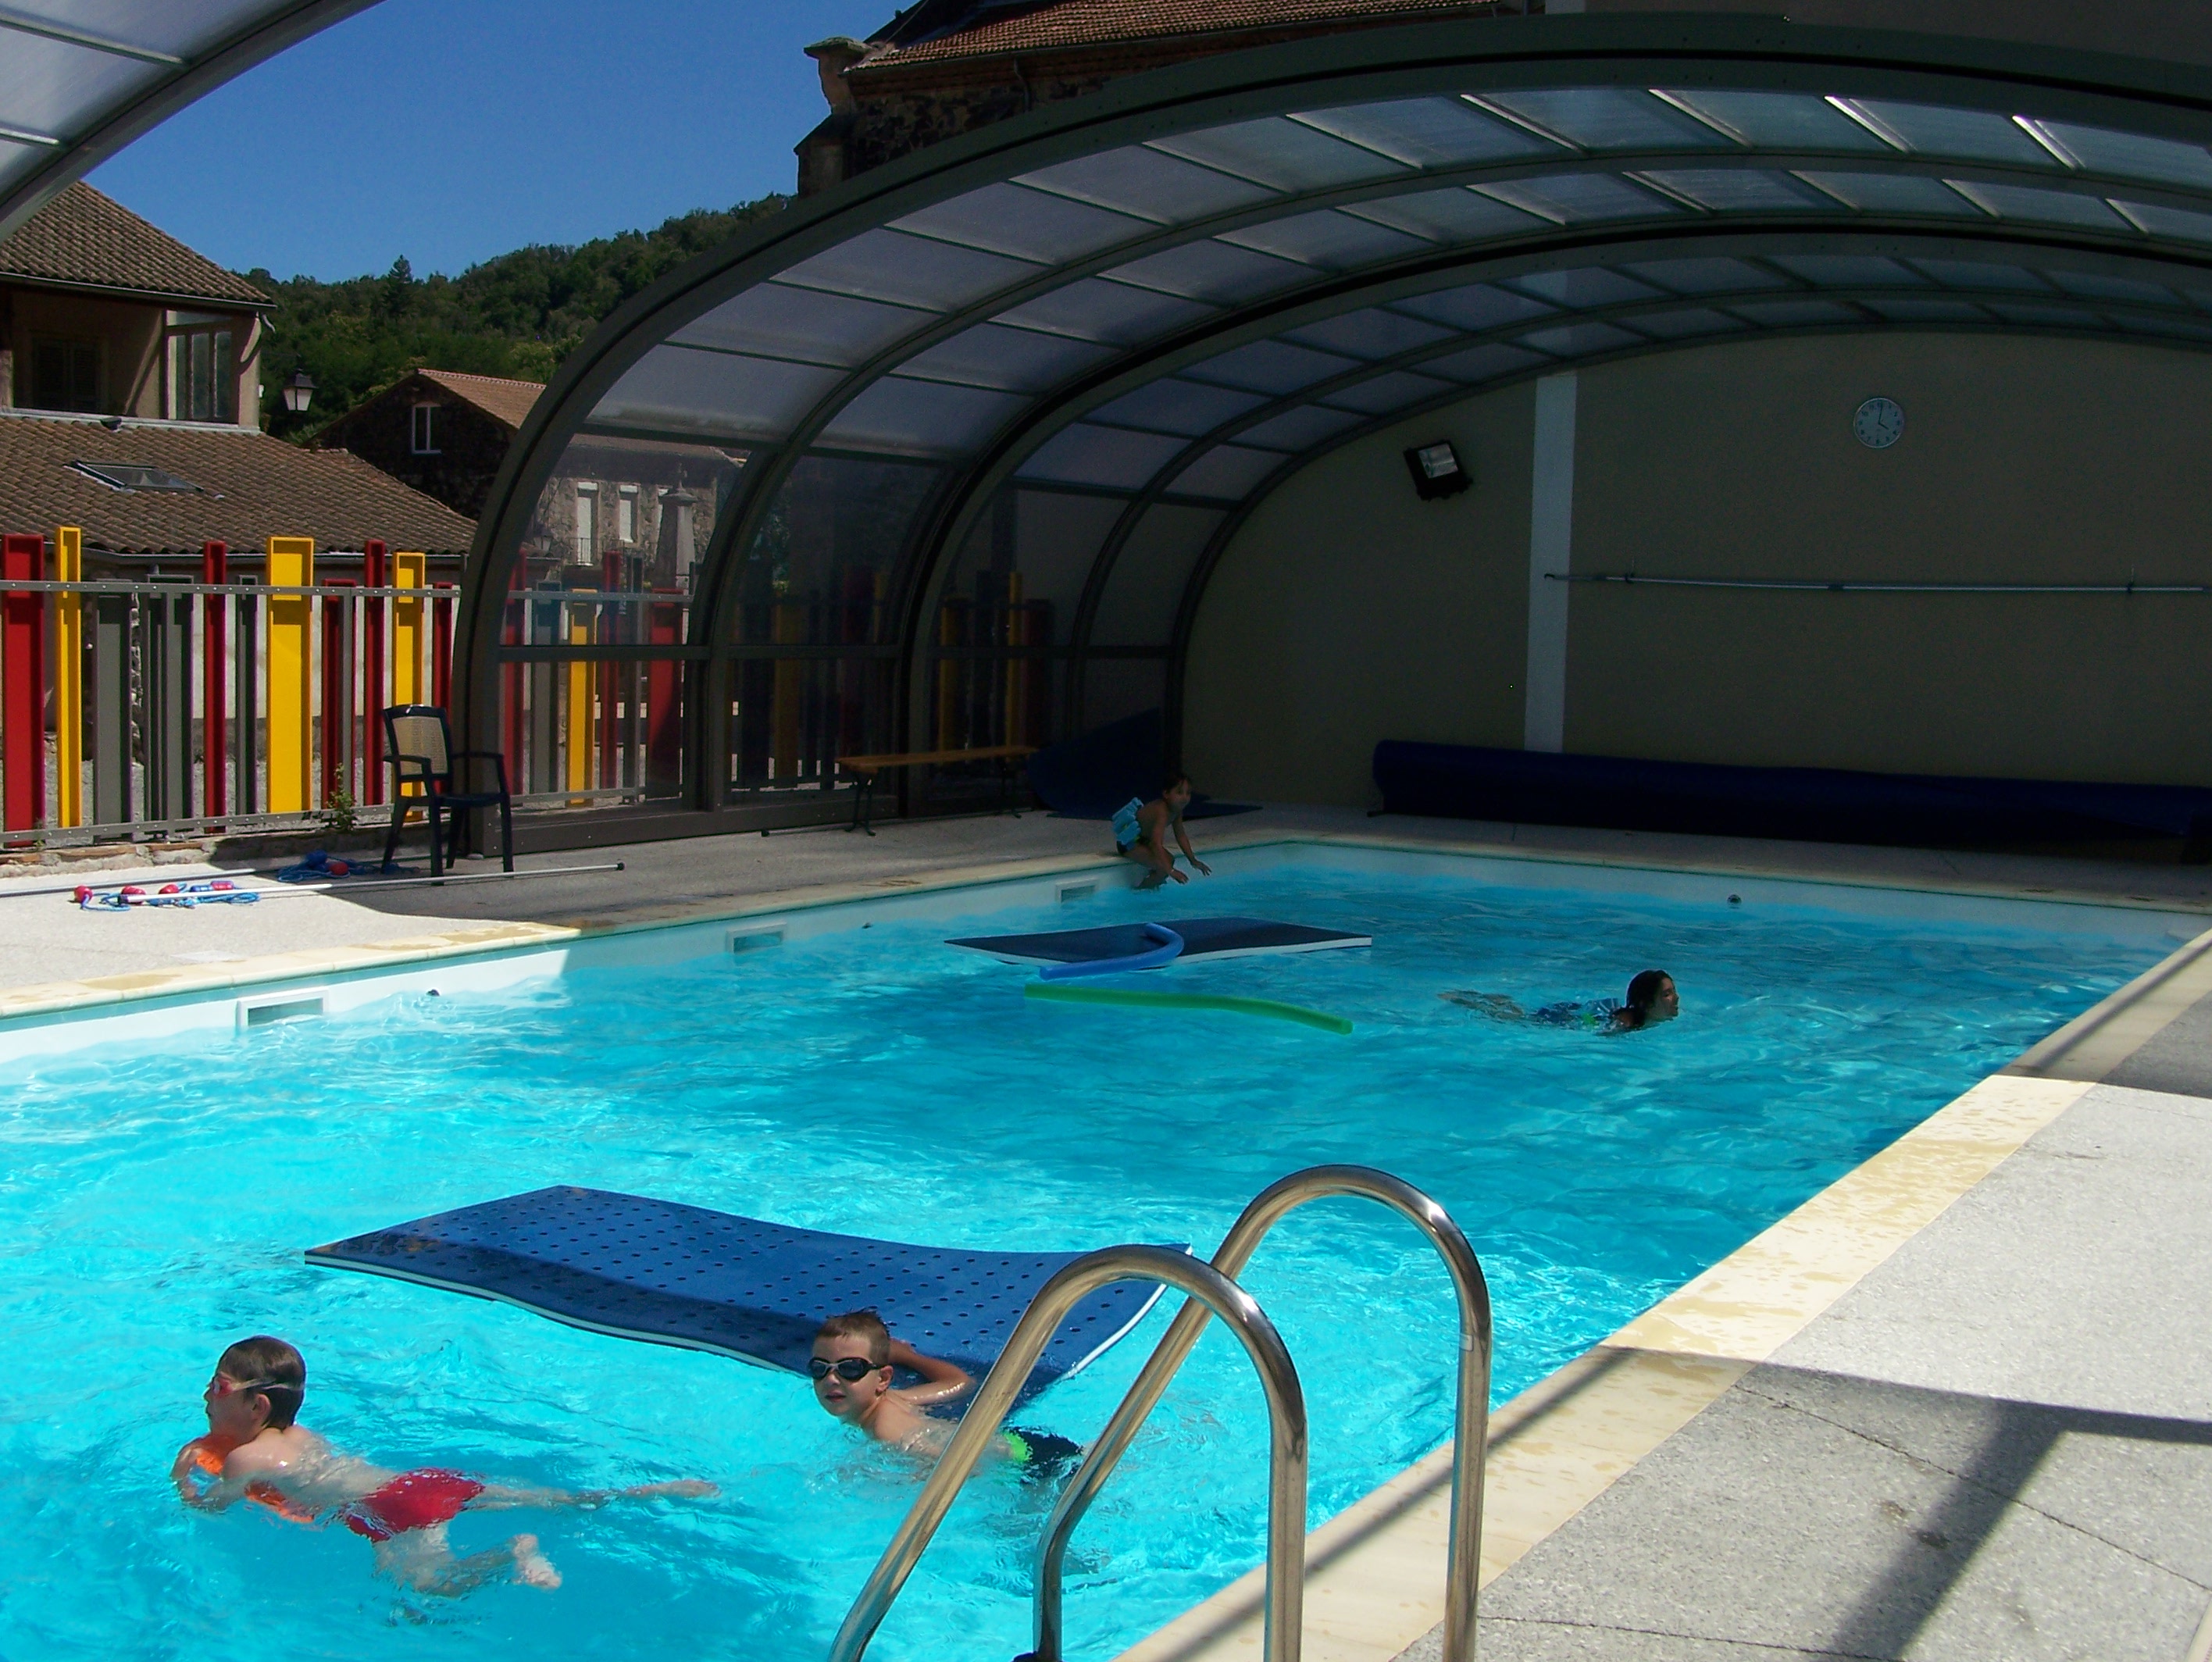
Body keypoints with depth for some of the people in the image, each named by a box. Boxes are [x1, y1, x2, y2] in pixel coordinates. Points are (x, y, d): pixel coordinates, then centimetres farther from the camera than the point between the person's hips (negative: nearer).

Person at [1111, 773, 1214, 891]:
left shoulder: (1177, 810, -2)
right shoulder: (1162, 811, -31)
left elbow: (1181, 836, 11)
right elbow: (1156, 844, -40)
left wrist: (1193, 860, 8)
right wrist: (1171, 871, -43)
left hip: (1142, 839, 10)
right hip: (1129, 842, -10)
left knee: (1169, 860, 16)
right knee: (1163, 867, -20)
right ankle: (1140, 890, -3)